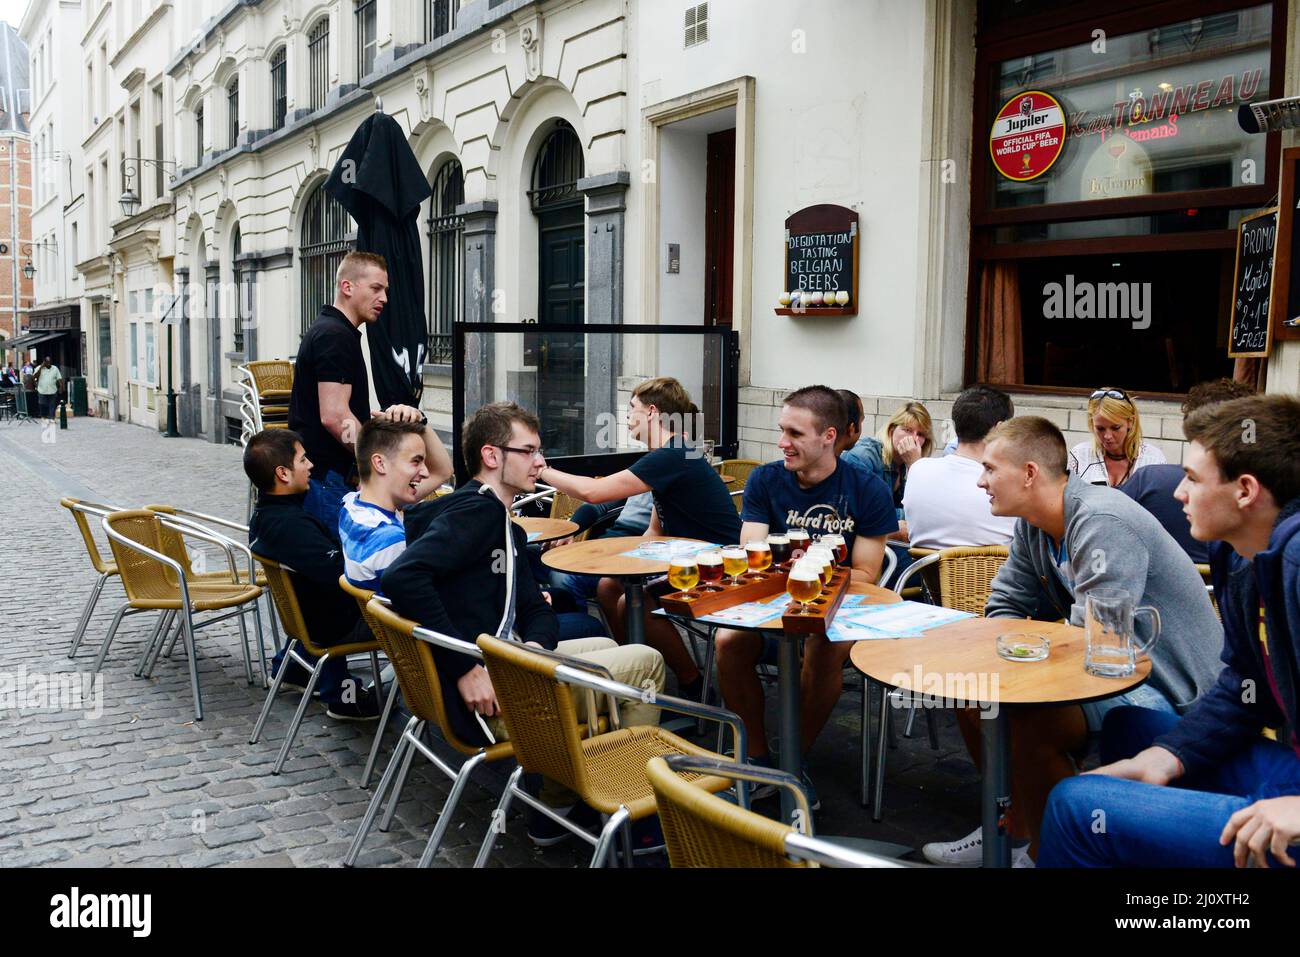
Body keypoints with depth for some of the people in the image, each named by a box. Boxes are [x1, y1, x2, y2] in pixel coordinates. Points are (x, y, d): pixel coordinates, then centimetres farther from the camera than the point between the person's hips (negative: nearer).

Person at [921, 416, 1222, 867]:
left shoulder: (1102, 523, -26)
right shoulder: (1033, 526, 4)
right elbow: (1004, 606, 10)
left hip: (1168, 688, -10)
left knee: (1025, 720, -32)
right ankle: (1014, 829, 18)